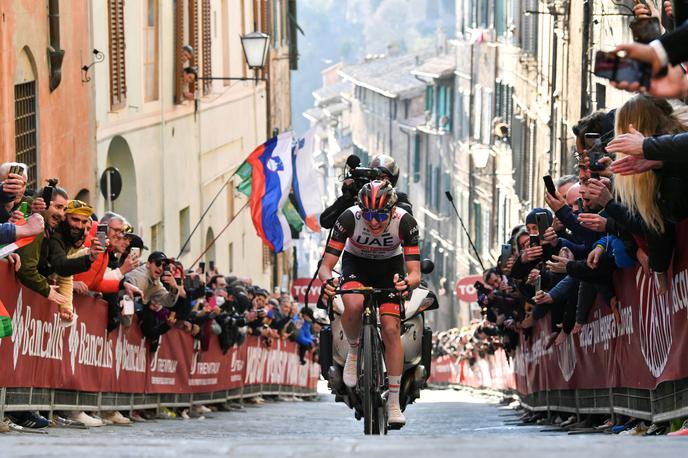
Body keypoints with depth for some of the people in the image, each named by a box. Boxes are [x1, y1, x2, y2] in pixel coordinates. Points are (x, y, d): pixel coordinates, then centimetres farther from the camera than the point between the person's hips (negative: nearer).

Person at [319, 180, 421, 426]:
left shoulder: (405, 222, -31)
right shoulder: (349, 219, -32)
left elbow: (415, 273, -31)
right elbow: (326, 265, -28)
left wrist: (407, 282, -55)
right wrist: (328, 281, -51)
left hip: (390, 267, 0)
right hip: (356, 263, 0)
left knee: (391, 329, -14)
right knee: (353, 305, -33)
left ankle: (394, 402, -6)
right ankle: (353, 351, -3)